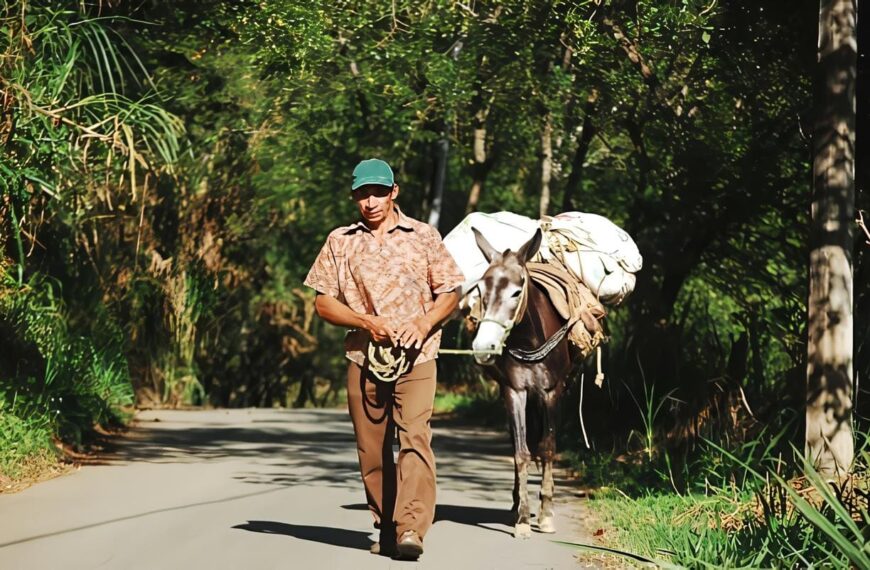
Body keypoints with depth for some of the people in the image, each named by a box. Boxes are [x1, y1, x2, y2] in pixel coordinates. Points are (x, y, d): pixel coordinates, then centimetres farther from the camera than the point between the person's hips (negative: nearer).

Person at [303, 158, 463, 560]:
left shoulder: (423, 236, 5)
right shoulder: (340, 242, 8)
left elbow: (449, 293, 7)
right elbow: (323, 303, 6)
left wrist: (423, 324, -13)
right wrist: (366, 322, -10)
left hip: (415, 359, -2)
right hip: (363, 360, 3)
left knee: (414, 438, -17)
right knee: (371, 450, 6)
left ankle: (411, 529, -24)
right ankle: (386, 528, 18)